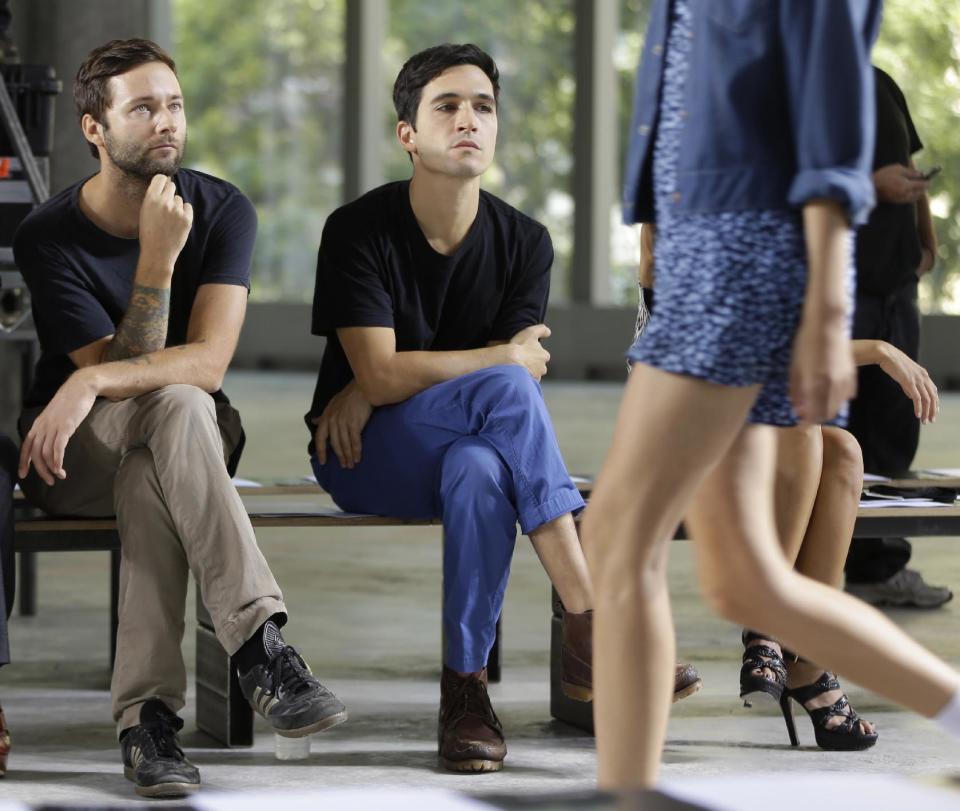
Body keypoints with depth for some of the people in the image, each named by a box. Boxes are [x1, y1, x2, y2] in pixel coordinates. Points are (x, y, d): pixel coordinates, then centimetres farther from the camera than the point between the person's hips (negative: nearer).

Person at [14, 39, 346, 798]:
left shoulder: (222, 210, -8)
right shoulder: (49, 236, -13)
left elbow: (209, 361, -20)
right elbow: (120, 367, -20)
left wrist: (92, 383, -34)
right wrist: (158, 259, -31)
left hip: (189, 444, 2)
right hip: (75, 453, -2)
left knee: (148, 478, -37)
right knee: (174, 405, -36)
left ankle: (148, 715, -40)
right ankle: (262, 649, -46)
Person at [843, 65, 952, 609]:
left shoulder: (881, 86, 14)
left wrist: (928, 241, 12)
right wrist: (872, 183, -23)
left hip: (895, 280, 8)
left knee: (893, 427, 12)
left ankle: (880, 567, 21)